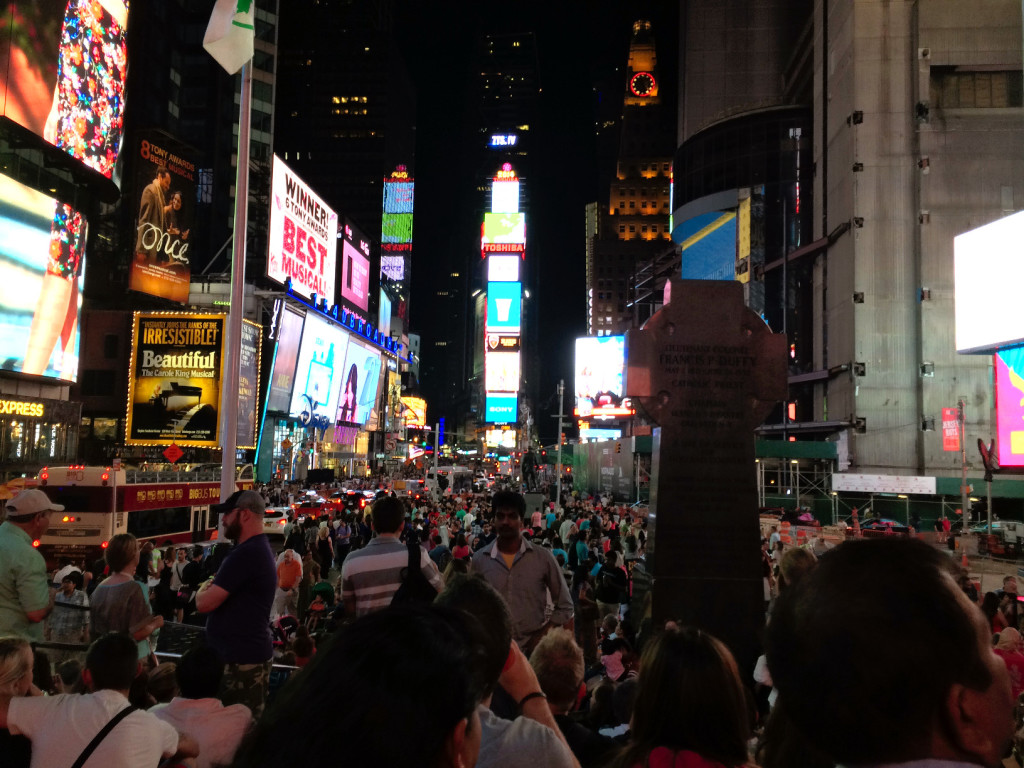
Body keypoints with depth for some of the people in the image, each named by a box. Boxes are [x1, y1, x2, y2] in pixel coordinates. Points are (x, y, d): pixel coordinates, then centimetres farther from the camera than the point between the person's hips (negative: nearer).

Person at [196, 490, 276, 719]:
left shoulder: (245, 554, -20)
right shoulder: (261, 548, 14)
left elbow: (204, 603, -19)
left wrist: (203, 589, 1)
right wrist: (211, 589, 3)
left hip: (239, 659, -10)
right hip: (249, 652, 10)